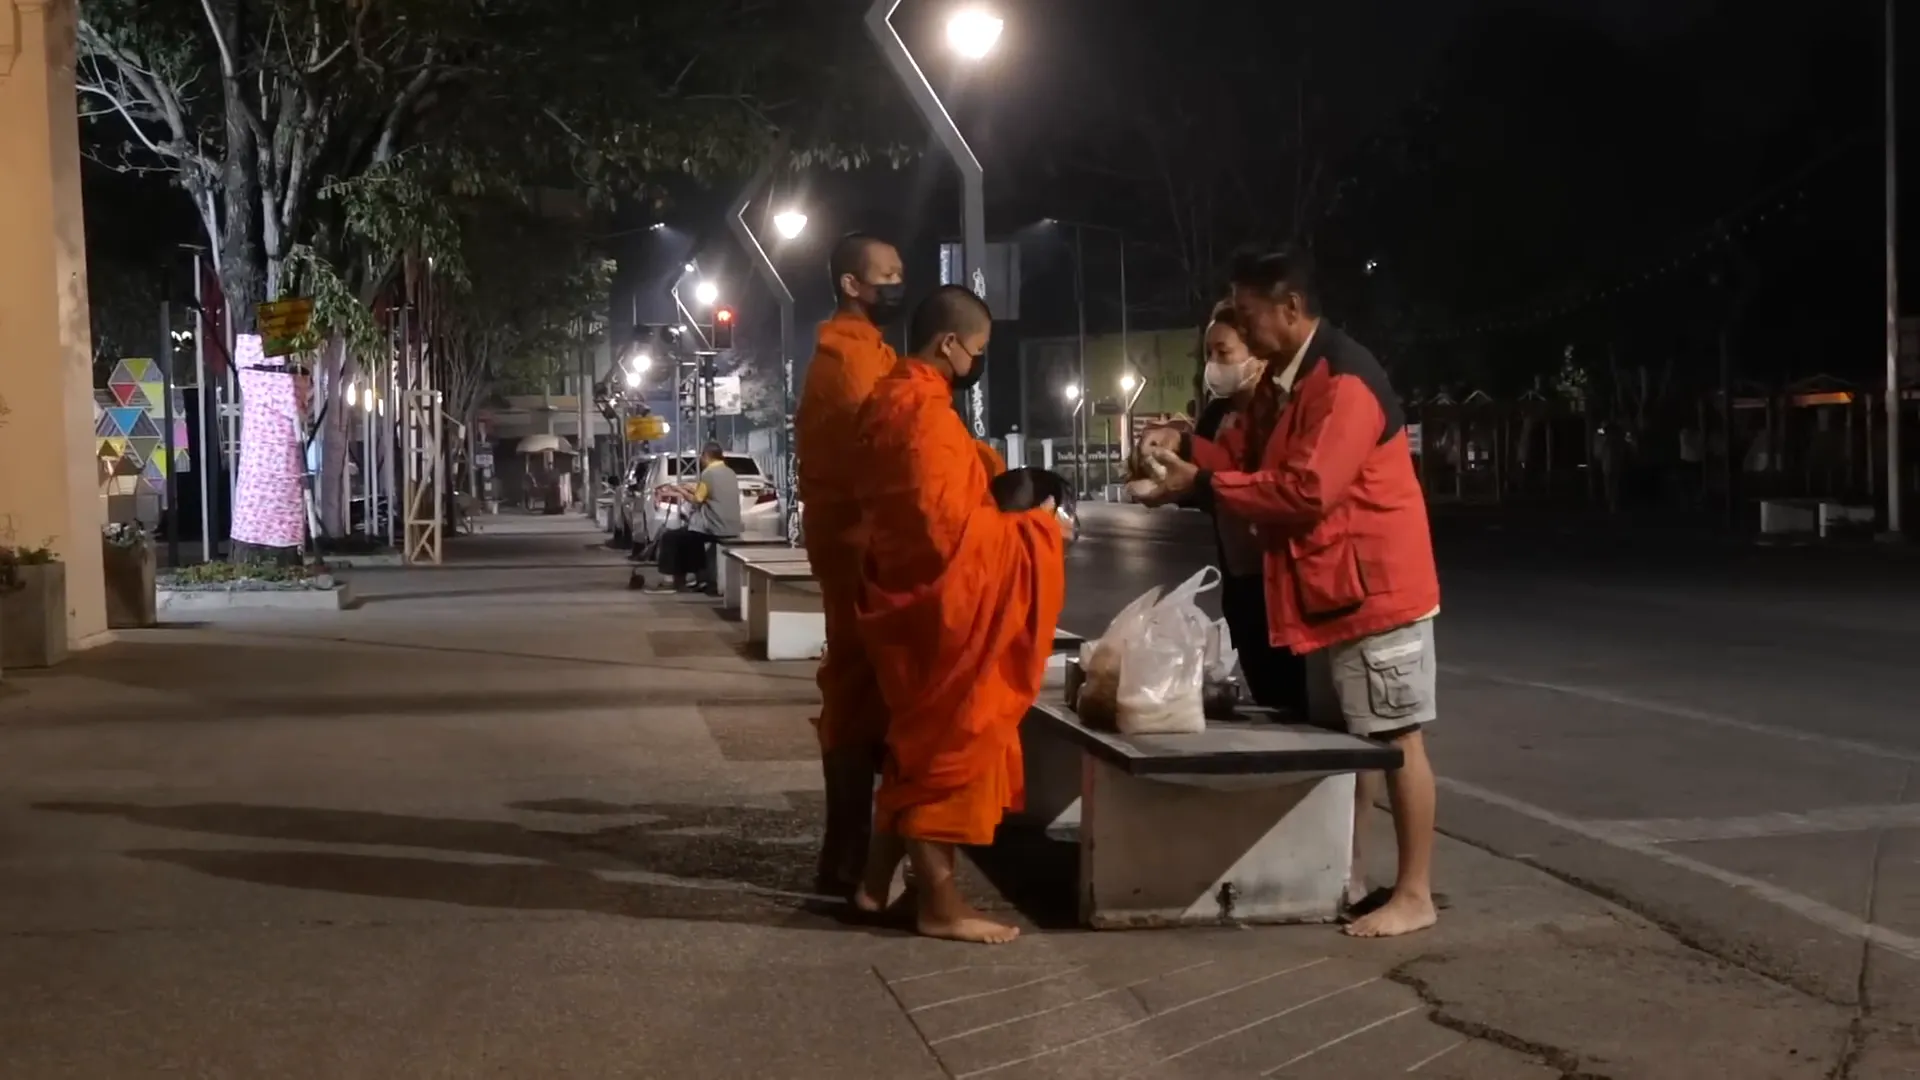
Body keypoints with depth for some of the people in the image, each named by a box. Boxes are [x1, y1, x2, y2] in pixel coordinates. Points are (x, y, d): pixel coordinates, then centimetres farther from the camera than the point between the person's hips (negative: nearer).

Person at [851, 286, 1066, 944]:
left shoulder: (892, 399, 12)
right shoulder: (925, 411, -20)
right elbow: (946, 526, -24)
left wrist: (991, 493, 13)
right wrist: (1032, 529, -14)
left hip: (911, 597, 10)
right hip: (938, 607, -10)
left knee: (919, 746, 18)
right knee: (949, 749, -2)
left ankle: (877, 884, 24)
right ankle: (940, 903, 6)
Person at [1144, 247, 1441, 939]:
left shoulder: (1345, 381, -20)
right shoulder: (1287, 380, 12)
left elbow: (1306, 490, -26)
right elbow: (1260, 464, 13)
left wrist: (1202, 485, -21)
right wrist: (1191, 452, -3)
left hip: (1375, 586, -10)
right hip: (1330, 587, 10)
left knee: (1394, 738, -3)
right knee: (1343, 736, 15)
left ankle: (1414, 895, 3)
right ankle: (1346, 872, 24)